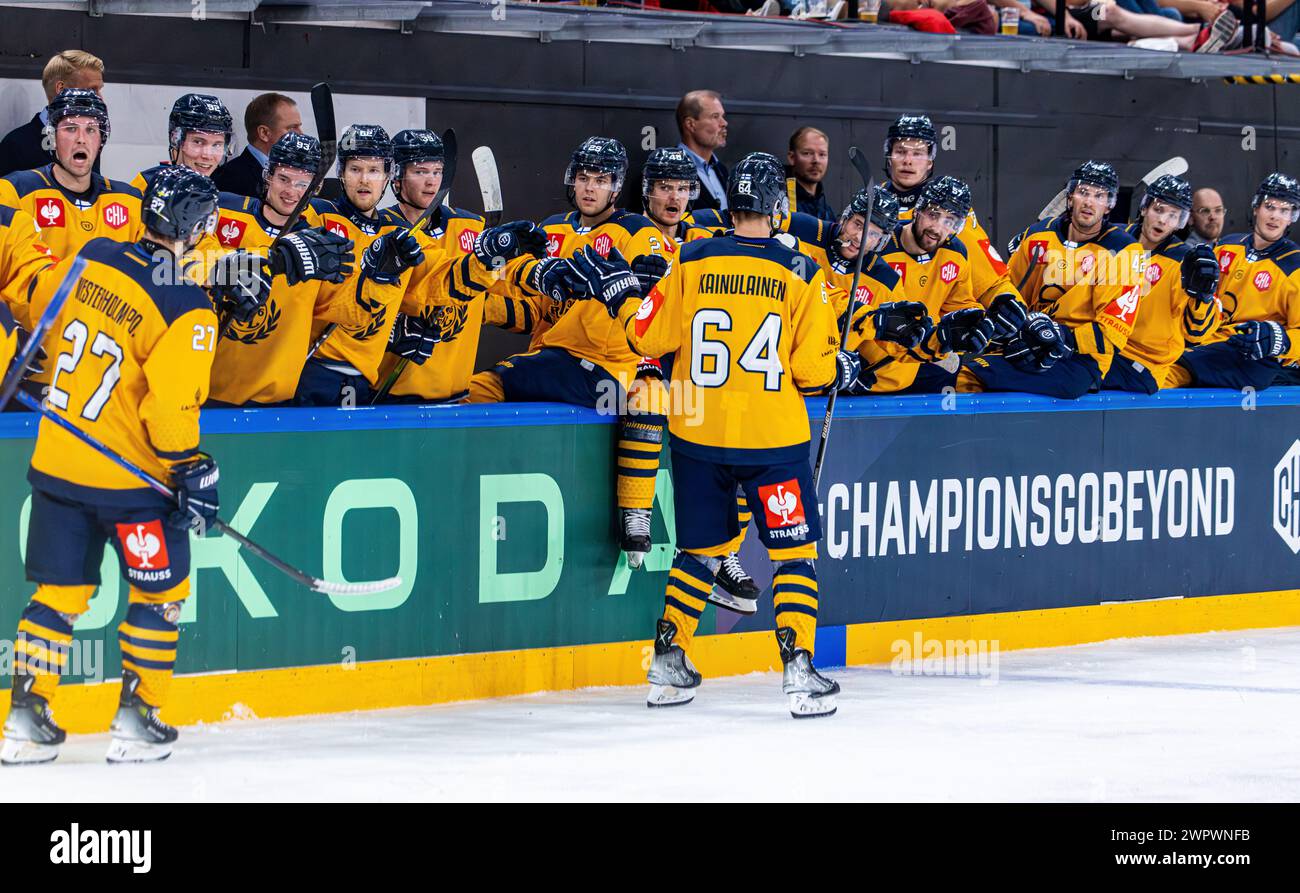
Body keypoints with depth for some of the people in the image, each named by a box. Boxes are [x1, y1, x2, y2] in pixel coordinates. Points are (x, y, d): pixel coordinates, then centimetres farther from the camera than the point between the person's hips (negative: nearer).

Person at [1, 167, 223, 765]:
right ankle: (137, 721, 14)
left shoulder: (91, 259, -1)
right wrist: (191, 470, -9)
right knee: (160, 591, 13)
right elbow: (170, 405, -20)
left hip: (55, 461, 6)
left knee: (60, 591, 14)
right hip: (128, 473, -6)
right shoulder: (187, 310, -19)